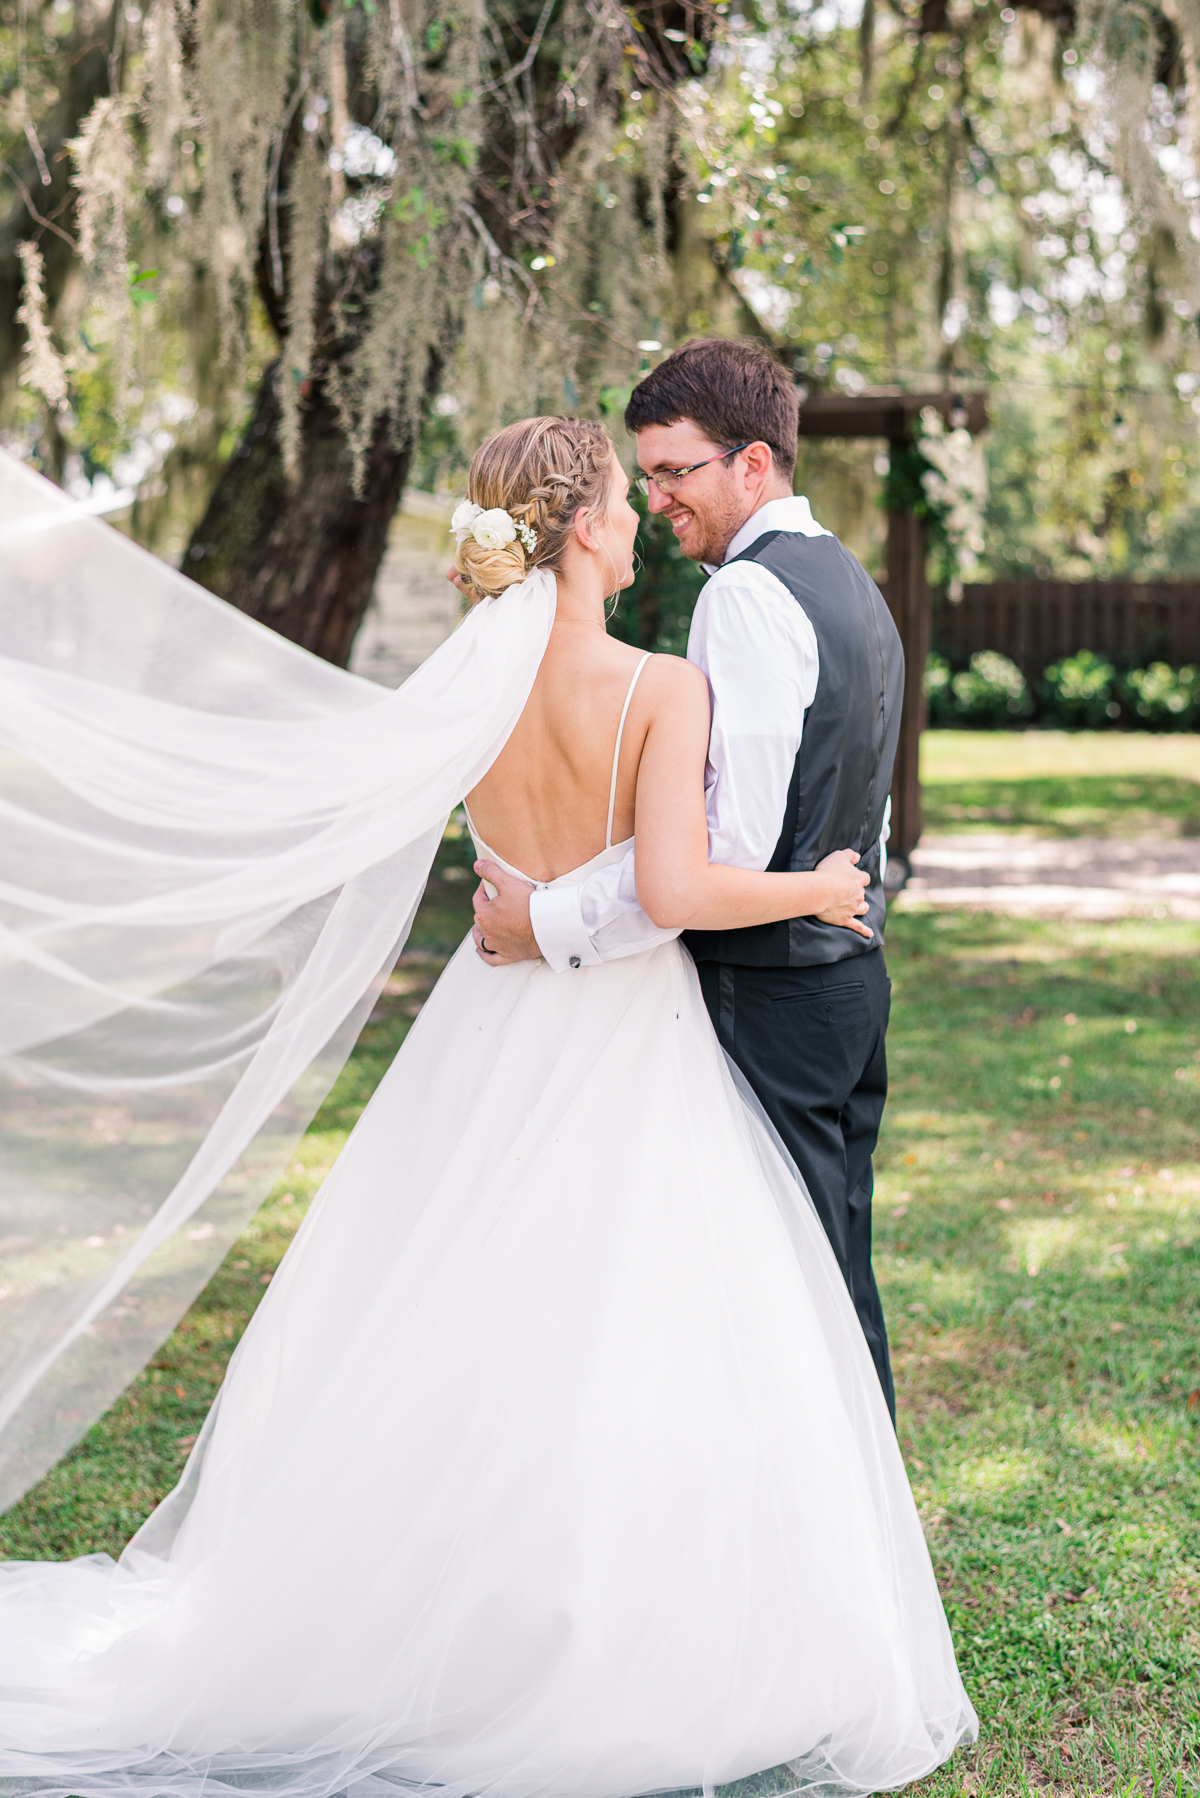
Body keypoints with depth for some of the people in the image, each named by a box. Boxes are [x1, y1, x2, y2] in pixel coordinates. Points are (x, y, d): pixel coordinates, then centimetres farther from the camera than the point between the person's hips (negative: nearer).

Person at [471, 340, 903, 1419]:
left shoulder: (749, 596, -17)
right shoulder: (853, 586, 15)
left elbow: (730, 844, -23)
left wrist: (554, 925, -19)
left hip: (767, 997, -10)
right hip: (853, 974, 10)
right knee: (840, 1279, 17)